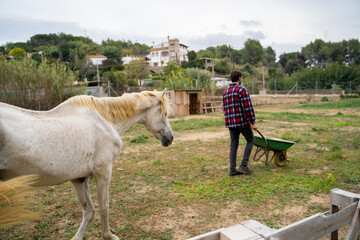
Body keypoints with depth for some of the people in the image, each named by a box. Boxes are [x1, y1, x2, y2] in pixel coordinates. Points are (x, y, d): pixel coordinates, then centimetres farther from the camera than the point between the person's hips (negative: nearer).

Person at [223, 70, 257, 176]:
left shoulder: (225, 91, 12)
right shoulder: (242, 90, -11)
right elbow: (248, 108, -16)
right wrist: (253, 122, -11)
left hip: (230, 123, 6)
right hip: (242, 121, -6)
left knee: (233, 145, 10)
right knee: (250, 140, 12)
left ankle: (232, 169, 11)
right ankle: (243, 165, 7)